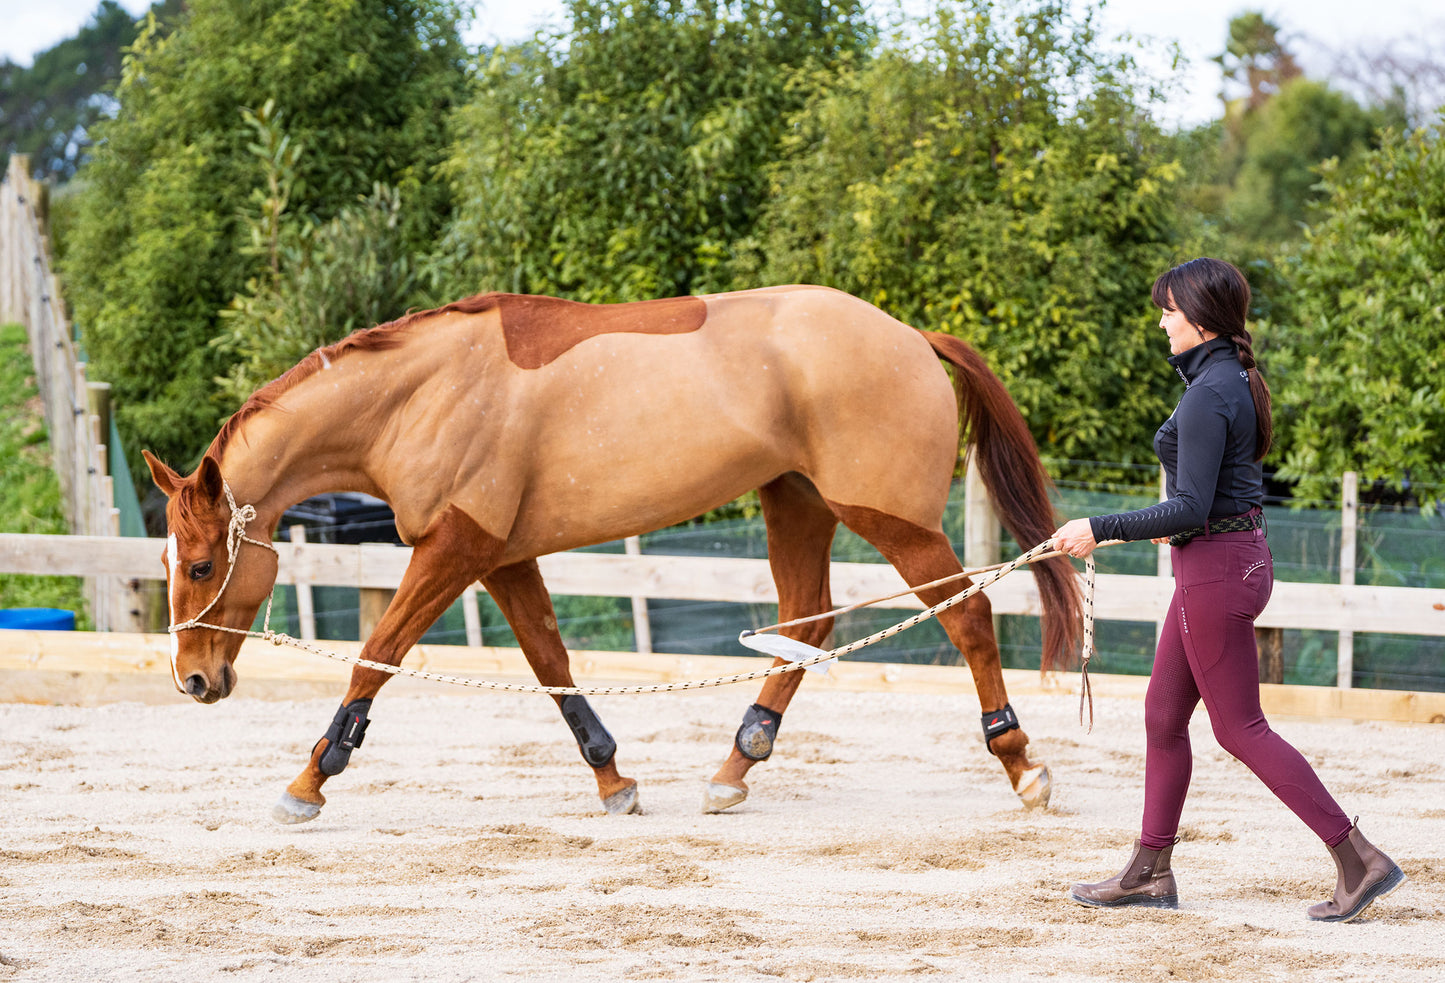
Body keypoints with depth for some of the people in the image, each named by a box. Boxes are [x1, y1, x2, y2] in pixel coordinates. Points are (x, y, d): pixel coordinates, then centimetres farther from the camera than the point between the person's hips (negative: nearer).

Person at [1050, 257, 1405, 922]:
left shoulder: (1208, 396, -20)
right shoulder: (1237, 381, 10)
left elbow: (1191, 507, -23)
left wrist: (1100, 531, -19)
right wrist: (1180, 526, 29)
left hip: (1217, 569, -10)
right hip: (1239, 555, 10)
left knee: (1241, 729, -4)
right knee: (1163, 714, 14)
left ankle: (1360, 860, -4)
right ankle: (1151, 870, 20)